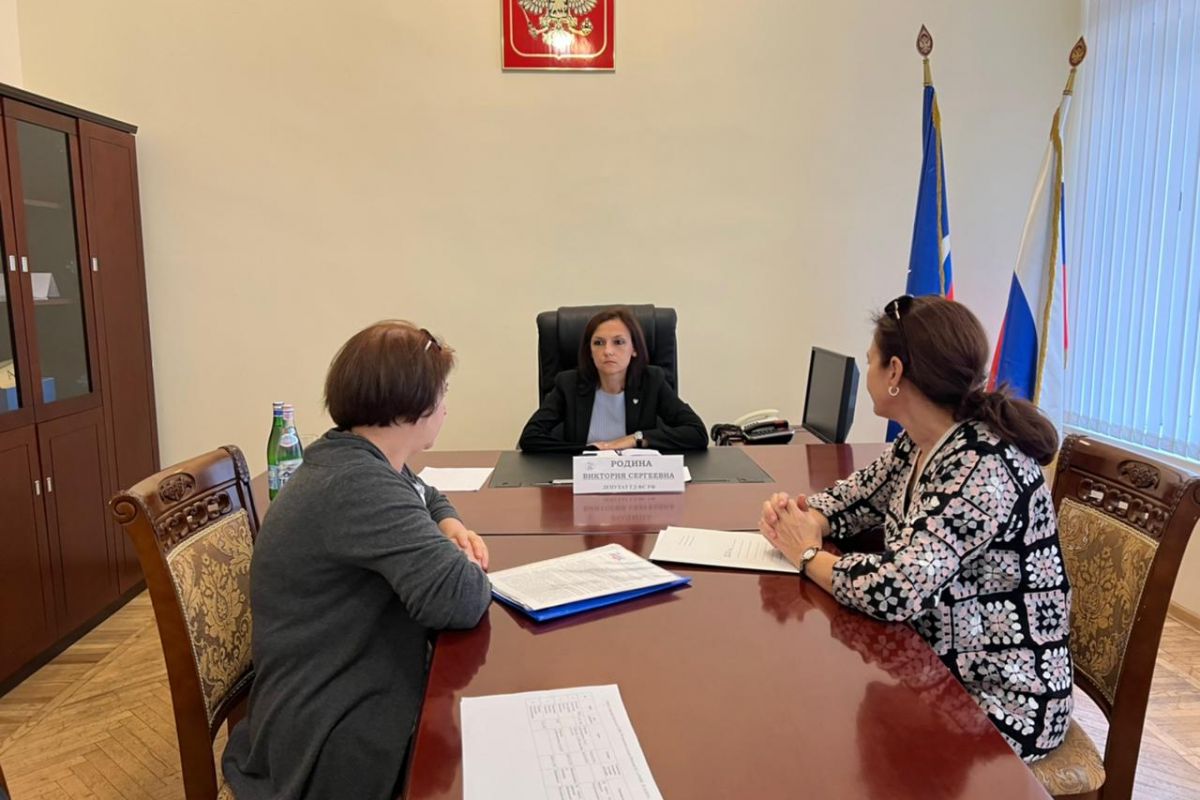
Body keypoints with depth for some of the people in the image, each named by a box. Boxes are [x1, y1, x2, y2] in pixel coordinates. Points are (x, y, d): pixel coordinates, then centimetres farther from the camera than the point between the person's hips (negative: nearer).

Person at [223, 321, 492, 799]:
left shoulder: (354, 461, 4)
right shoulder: (358, 485, -28)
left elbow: (425, 496, 26)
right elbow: (458, 599, -36)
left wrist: (448, 525, 3)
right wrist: (466, 563, -13)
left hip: (347, 696, 9)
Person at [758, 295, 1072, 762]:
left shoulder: (984, 466, -28)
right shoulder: (917, 444, -1)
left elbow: (895, 589, -34)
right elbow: (855, 497, 11)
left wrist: (807, 554, -16)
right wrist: (798, 519, -11)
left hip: (1001, 703, -7)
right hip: (933, 665, 7)